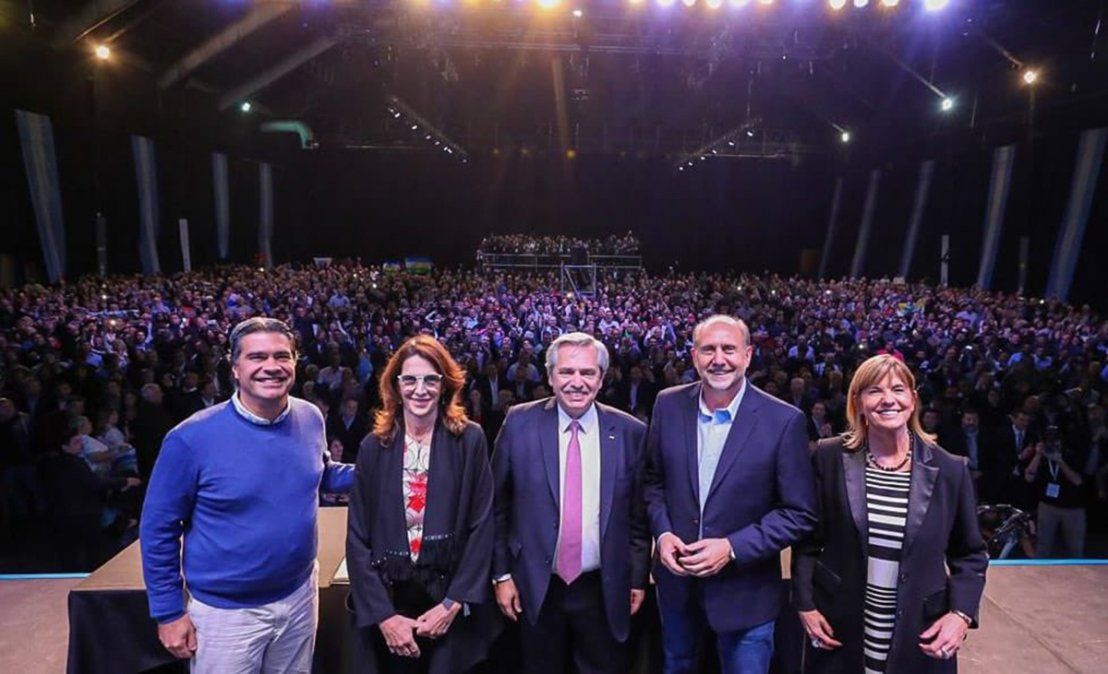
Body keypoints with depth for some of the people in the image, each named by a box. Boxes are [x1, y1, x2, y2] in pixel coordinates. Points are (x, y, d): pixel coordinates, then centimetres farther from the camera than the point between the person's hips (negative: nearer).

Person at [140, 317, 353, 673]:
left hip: (299, 596, 4)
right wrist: (168, 612, -7)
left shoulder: (310, 418, -6)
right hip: (226, 610, -4)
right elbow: (158, 528, -10)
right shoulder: (192, 437, -19)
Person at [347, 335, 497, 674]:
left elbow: (482, 528, -6)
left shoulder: (470, 440, -5)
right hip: (388, 602, 2)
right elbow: (358, 539, -1)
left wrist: (453, 604, -12)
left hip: (452, 603, -1)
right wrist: (383, 615, -9)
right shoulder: (373, 447, -1)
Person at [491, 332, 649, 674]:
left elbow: (639, 514, 2)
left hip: (605, 591, 0)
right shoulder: (520, 423, -7)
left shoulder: (630, 432, -5)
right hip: (536, 588, 0)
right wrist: (501, 573, 0)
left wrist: (638, 579, 4)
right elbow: (498, 506, 0)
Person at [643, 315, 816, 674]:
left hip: (745, 590, -3)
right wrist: (663, 532, -10)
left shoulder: (784, 421, -16)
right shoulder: (669, 405, -6)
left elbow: (800, 513, -12)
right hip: (676, 578, 4)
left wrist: (732, 548, -20)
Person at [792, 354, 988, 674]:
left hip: (918, 636, 1)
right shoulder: (830, 458, -6)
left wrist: (960, 613, -8)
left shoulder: (950, 469, -4)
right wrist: (805, 605, -4)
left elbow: (970, 554, 6)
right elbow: (807, 540, 1)